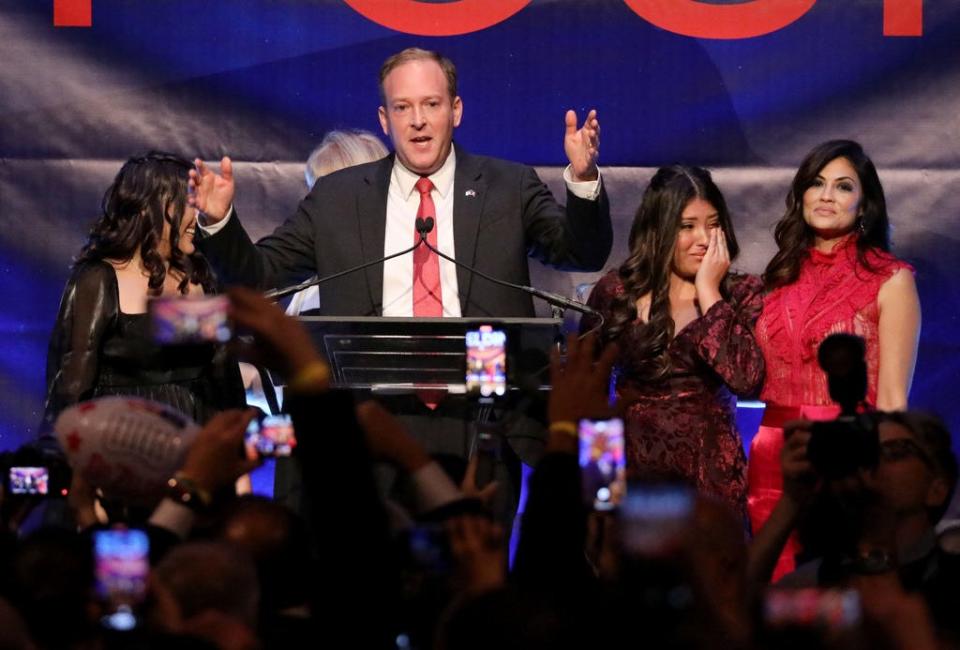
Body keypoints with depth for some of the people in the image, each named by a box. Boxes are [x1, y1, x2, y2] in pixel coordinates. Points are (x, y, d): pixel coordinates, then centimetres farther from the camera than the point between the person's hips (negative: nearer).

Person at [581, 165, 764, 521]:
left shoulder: (741, 293, 1)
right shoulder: (616, 291, 5)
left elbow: (745, 378, -16)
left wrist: (708, 292, -11)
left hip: (710, 473, -1)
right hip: (633, 466, 1)